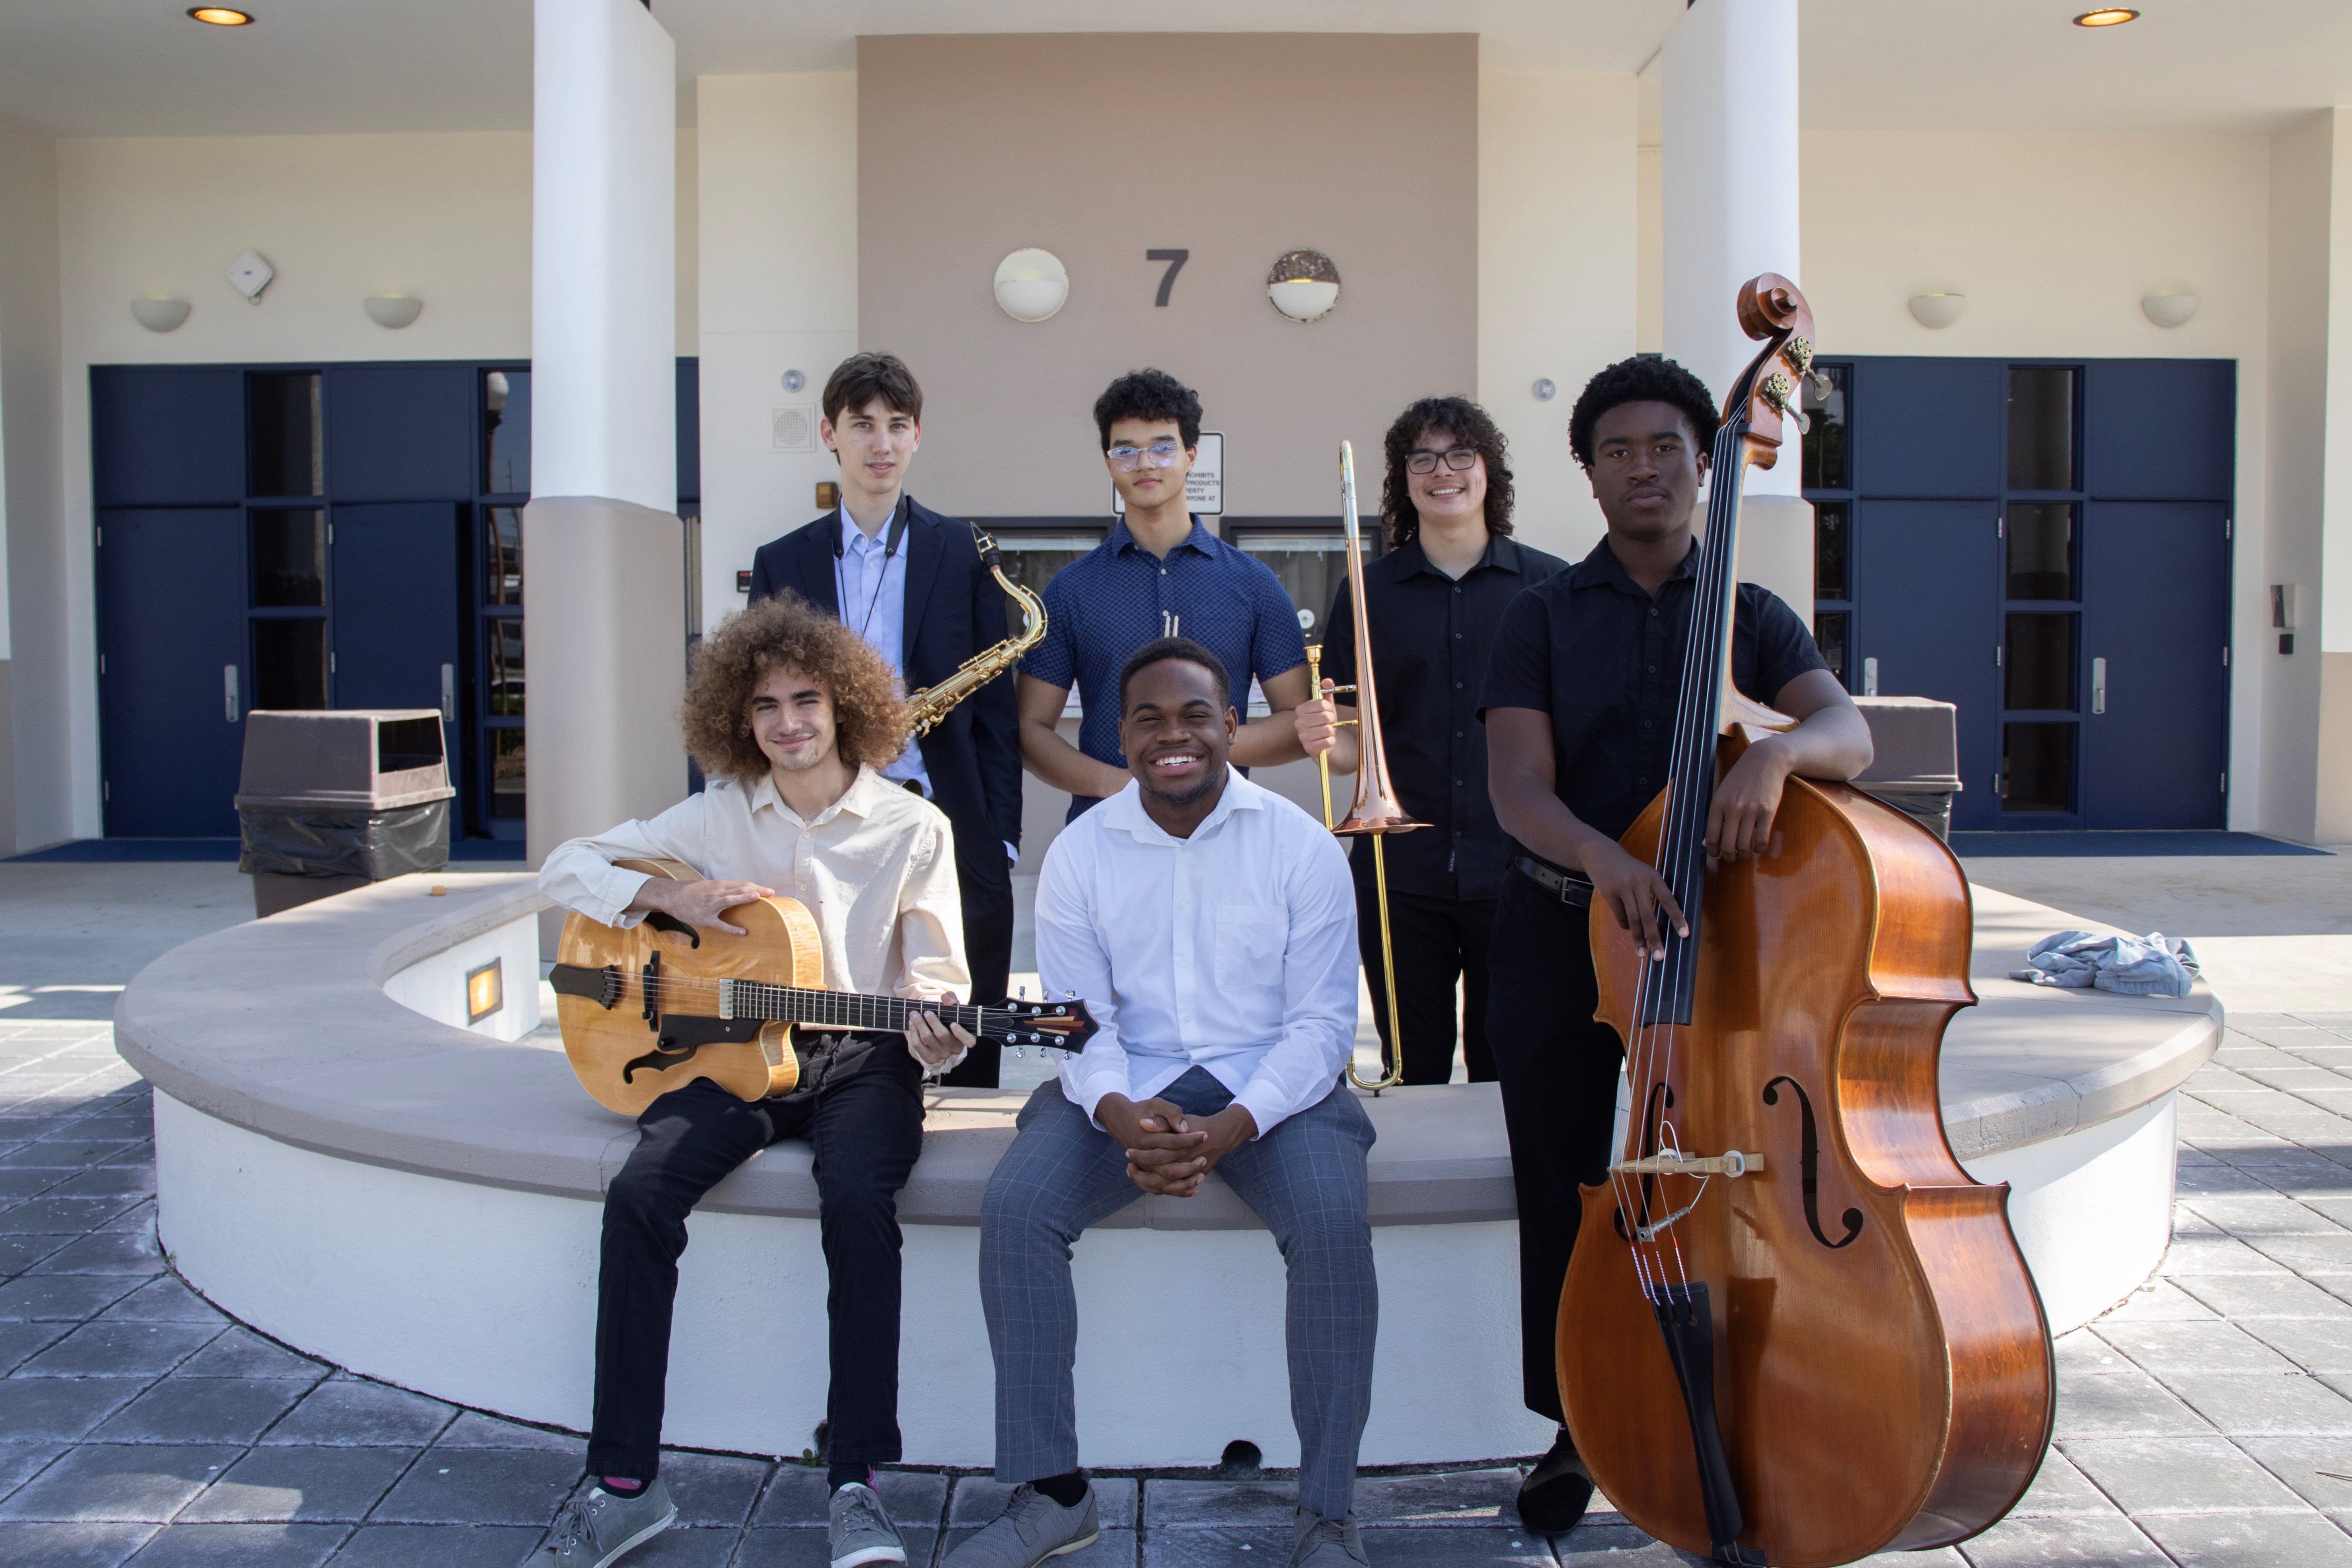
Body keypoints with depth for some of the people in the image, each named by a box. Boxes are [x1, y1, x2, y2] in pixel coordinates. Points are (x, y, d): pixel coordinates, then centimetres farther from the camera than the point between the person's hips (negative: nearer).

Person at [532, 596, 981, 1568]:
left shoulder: (912, 828, 1)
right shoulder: (717, 816, 7)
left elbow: (935, 971, 0)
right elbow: (566, 868, 9)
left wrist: (936, 1029, -24)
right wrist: (671, 896, -10)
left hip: (861, 1060, -2)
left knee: (859, 1200, -33)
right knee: (640, 1195, -24)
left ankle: (857, 1483, -22)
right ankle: (626, 1482, -14)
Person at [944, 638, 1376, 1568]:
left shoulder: (1301, 846, -3)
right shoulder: (1079, 853, 3)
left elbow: (1321, 1022, -6)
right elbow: (1078, 1020, -1)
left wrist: (1232, 1127, -22)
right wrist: (1120, 1114, -23)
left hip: (1271, 1086, -2)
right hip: (1125, 1086, 2)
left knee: (1333, 1221, -30)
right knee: (1014, 1207, -23)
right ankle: (1050, 1492, -8)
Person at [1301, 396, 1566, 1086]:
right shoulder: (1369, 593, 6)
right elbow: (1354, 748, 6)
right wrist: (1325, 737, -17)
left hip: (1516, 873, -1)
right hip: (1403, 874, 1)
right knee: (1413, 1073, 10)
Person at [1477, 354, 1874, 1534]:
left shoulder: (1753, 618, 7)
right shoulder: (1543, 619, 3)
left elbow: (1849, 732, -11)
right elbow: (1518, 787, -11)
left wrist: (1781, 748, -35)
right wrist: (1600, 855, -32)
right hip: (1560, 945, 0)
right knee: (1563, 1195, 5)